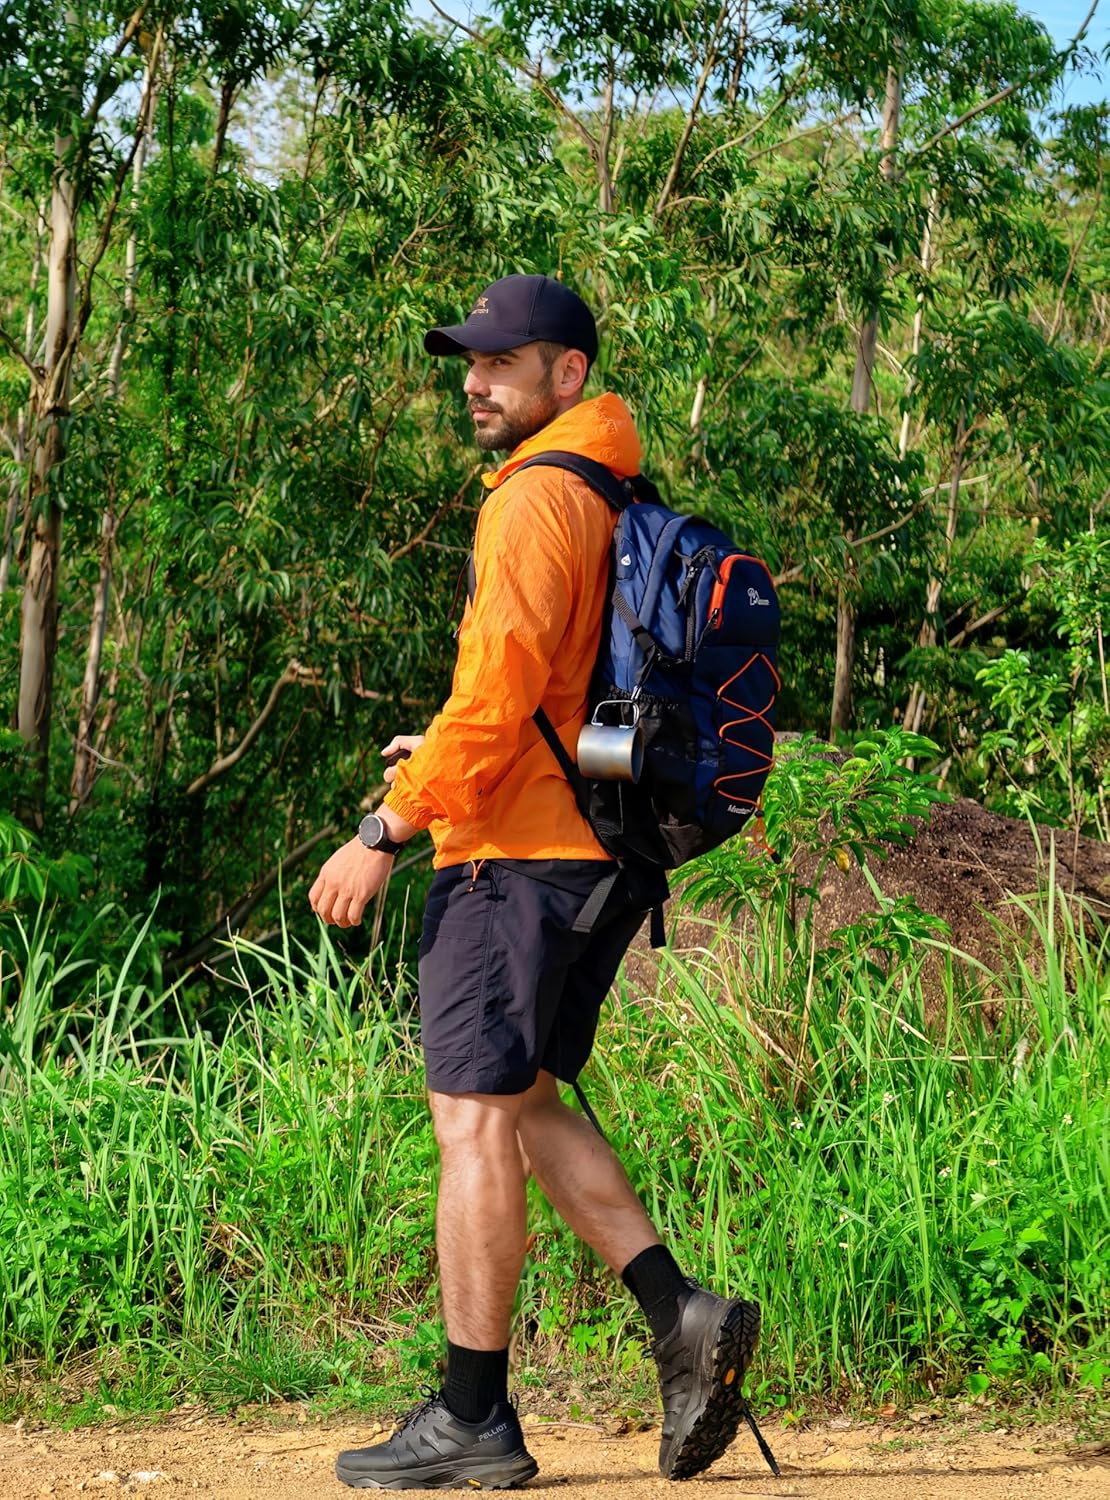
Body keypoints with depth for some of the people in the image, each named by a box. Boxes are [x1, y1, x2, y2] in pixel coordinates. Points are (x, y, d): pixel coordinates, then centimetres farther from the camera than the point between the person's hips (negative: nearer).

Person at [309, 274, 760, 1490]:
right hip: (597, 850, 10)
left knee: (476, 1120, -5)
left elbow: (497, 693, -20)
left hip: (515, 851, -10)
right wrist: (442, 764, 22)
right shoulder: (620, 500, 18)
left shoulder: (537, 497, -12)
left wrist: (384, 831, -15)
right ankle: (680, 1315, 9)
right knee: (523, 1106, 17)